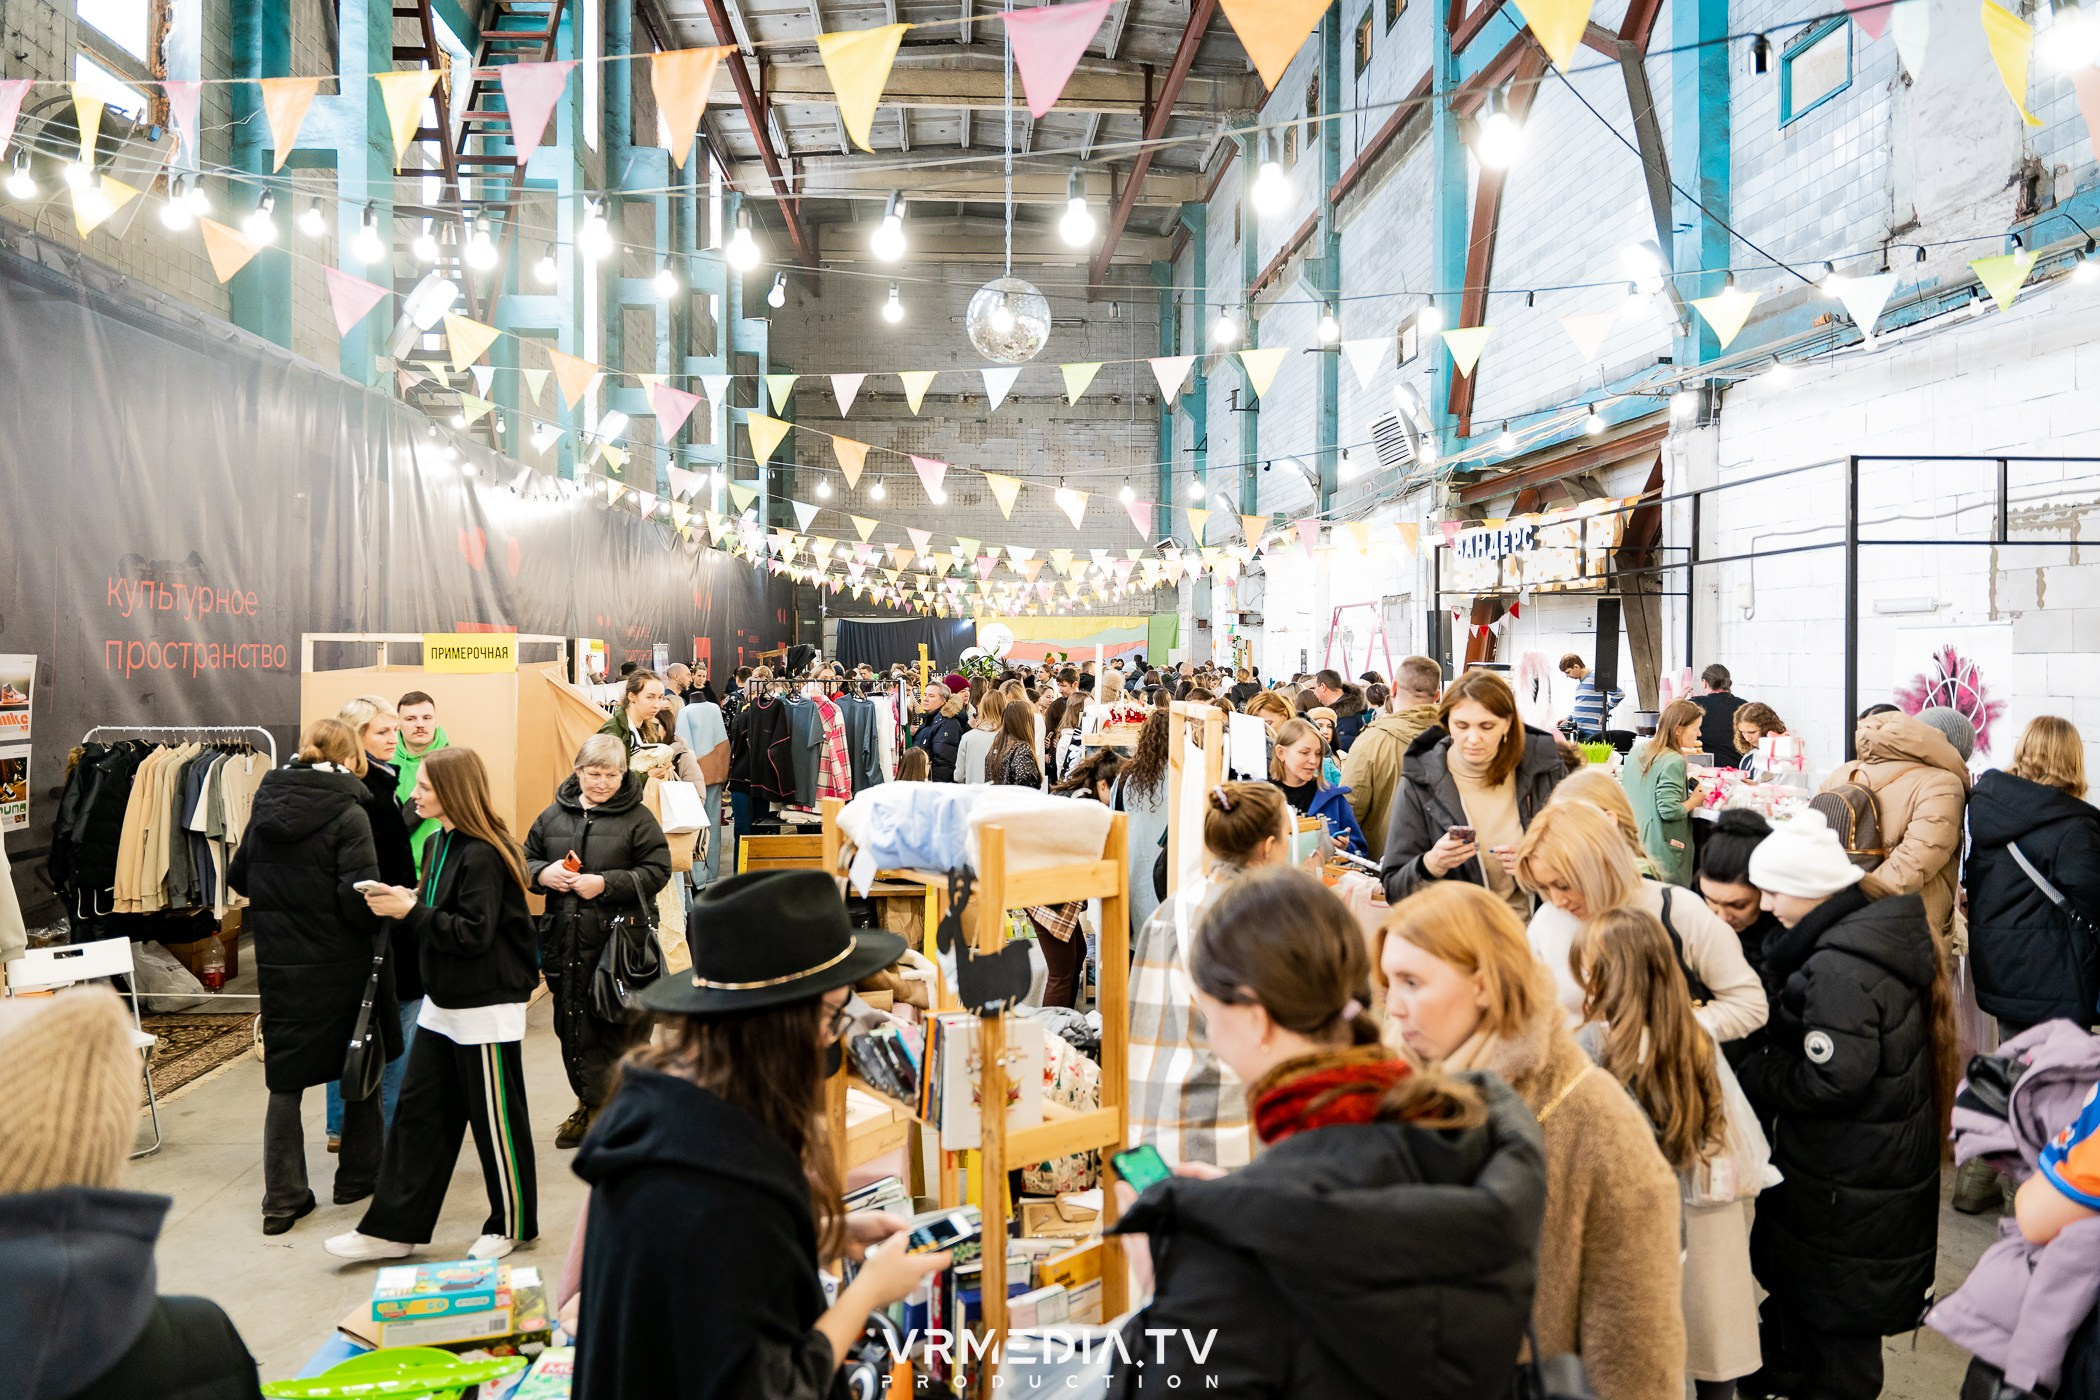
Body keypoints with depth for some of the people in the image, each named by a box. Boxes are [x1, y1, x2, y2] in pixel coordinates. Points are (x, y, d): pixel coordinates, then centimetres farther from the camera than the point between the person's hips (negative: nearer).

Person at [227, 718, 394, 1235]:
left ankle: (283, 1200, 14)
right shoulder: (347, 814, -16)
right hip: (340, 965, -4)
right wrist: (383, 919, -2)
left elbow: (237, 876, 14)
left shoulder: (266, 805, 2)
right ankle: (358, 1176, 26)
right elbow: (361, 898, -21)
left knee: (285, 1080, 11)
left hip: (278, 964, 4)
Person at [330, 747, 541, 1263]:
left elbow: (473, 934, -23)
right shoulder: (442, 843, 10)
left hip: (486, 1007, -9)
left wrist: (410, 911, -21)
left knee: (496, 1121, 4)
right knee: (417, 1113, 12)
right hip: (443, 1004, 10)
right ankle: (393, 1229, 21)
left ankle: (512, 1224, 21)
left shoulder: (483, 856, -20)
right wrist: (403, 900, 0)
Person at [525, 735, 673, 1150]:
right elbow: (525, 858, 17)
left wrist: (606, 883, -17)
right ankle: (589, 1103, 28)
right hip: (565, 940, 5)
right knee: (570, 1023, 12)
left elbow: (656, 872, -8)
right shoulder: (553, 815, 9)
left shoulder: (638, 818, -3)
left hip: (620, 941, -4)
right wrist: (542, 873, -6)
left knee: (617, 1028, -2)